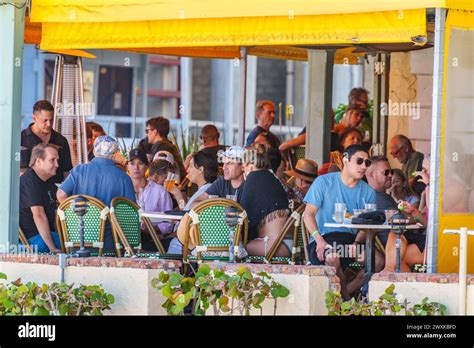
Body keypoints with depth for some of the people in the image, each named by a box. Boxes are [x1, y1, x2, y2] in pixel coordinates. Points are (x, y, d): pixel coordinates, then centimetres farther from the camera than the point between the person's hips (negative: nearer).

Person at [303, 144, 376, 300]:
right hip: (325, 237, -4)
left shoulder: (368, 192, 11)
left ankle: (347, 291, -8)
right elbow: (309, 214, -4)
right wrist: (319, 240, -21)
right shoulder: (324, 182, 1)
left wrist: (357, 243, -19)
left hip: (352, 239, 4)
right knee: (332, 256, -38)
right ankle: (345, 297, -13)